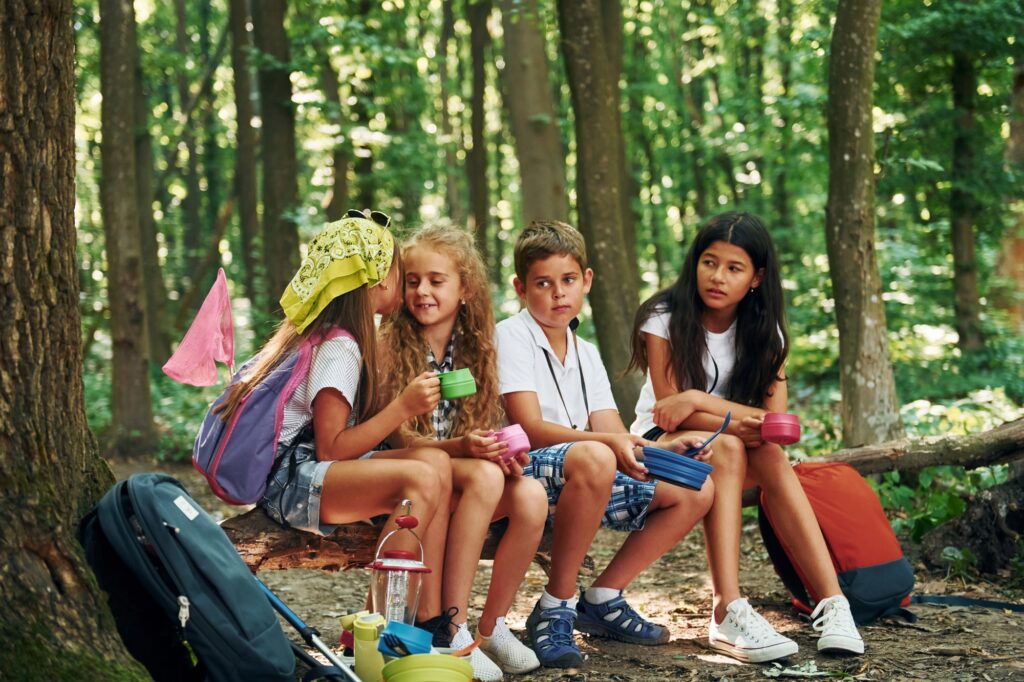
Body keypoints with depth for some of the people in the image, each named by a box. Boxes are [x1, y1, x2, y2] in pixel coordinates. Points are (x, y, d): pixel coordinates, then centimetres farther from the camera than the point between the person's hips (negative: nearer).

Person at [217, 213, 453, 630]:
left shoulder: (327, 336, 17)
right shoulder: (339, 348, -12)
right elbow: (331, 448, -17)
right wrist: (403, 407, -19)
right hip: (286, 480, -10)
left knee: (435, 462, -8)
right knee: (421, 479, -27)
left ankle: (429, 619, -16)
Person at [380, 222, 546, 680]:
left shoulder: (474, 348, 8)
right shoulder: (390, 345, -7)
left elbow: (484, 429, 9)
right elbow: (399, 438, -13)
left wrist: (504, 452, -15)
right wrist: (461, 446, -30)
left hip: (467, 475, 5)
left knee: (531, 495, -26)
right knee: (484, 477, -34)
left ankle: (493, 626, -9)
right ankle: (453, 630, -29)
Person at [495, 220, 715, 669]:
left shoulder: (586, 354, 16)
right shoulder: (512, 336, -7)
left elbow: (615, 437, 6)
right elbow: (531, 428, -19)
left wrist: (664, 449, -15)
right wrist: (610, 443, -33)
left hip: (583, 480, 8)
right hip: (523, 472, -8)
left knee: (695, 492, -1)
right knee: (593, 460, -39)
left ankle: (602, 600, 7)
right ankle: (555, 609, -24)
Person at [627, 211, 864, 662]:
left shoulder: (764, 332, -3)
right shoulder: (664, 318, -12)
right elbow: (669, 408, -18)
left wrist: (698, 400, -27)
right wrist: (739, 420, -31)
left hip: (725, 451, 3)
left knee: (770, 456, -32)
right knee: (726, 447, -36)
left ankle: (832, 602, -39)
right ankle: (729, 613, -47)